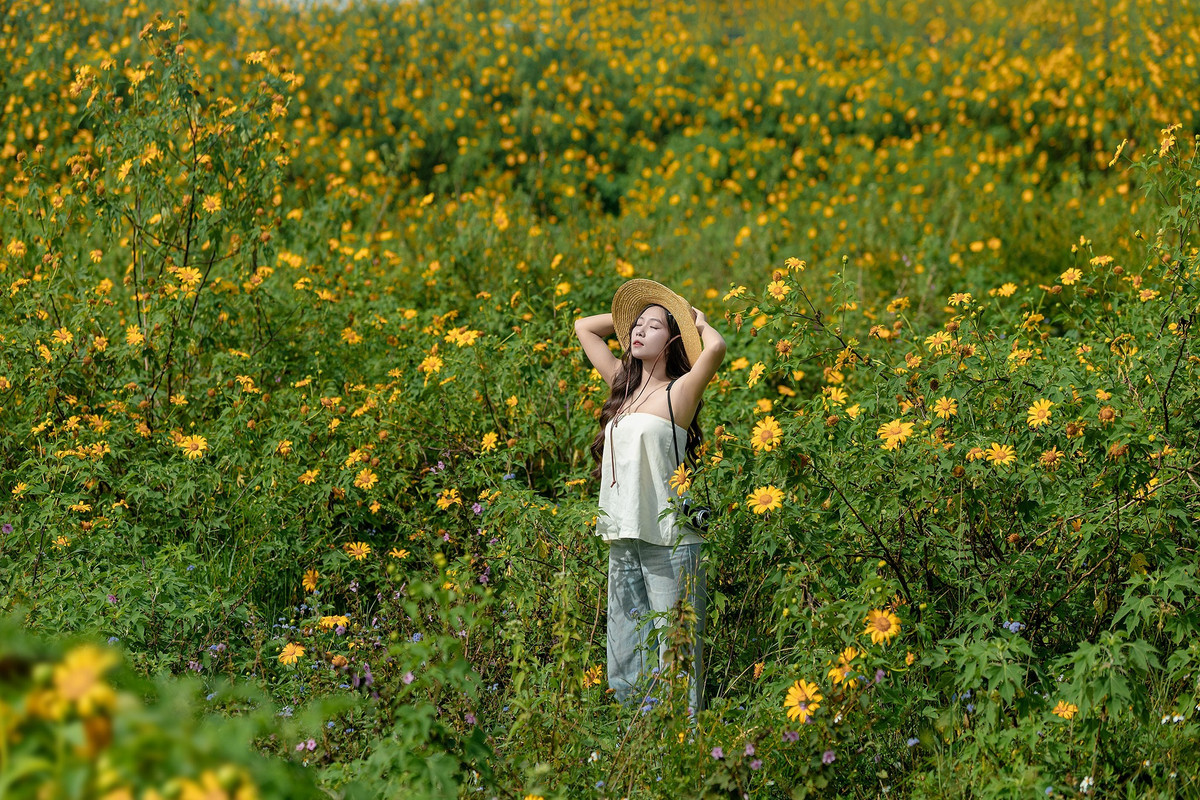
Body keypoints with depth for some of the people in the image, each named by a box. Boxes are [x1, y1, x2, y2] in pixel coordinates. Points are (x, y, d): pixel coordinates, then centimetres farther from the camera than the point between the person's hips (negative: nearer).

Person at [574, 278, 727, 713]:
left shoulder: (677, 392, -5)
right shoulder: (624, 386, 15)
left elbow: (715, 349, -24)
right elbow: (584, 327, 25)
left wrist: (699, 321, -4)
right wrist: (631, 313, 18)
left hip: (669, 541, -7)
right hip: (623, 539, 7)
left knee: (676, 653, -5)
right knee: (625, 662, 10)